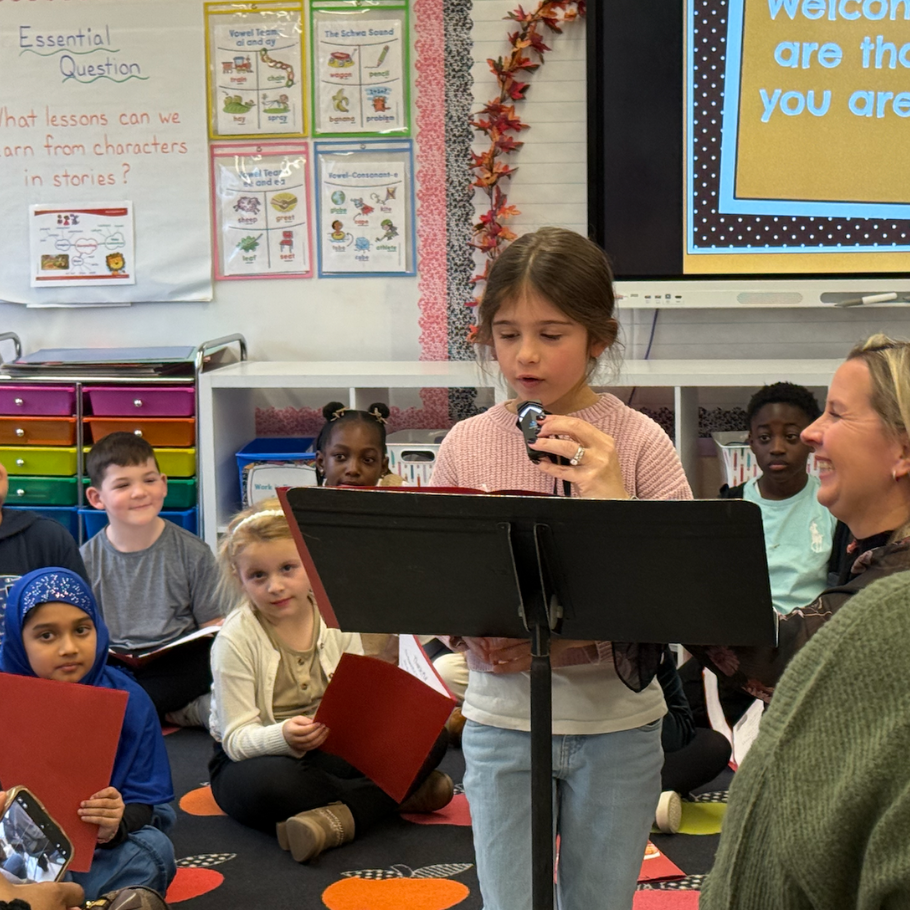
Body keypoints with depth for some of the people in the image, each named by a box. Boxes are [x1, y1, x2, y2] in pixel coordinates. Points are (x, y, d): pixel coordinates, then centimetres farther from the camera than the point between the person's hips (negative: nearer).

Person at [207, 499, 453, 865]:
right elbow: (237, 738, -17)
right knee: (271, 785, -41)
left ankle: (339, 817, -29)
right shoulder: (235, 640, -14)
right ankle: (395, 794, -21)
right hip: (257, 756, -4)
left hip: (332, 748, 4)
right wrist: (282, 737, -38)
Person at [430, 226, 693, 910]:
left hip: (616, 719, -1)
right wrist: (477, 634, -16)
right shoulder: (465, 445, 0)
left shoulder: (637, 442, -6)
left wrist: (617, 501, -23)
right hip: (502, 718, 1)